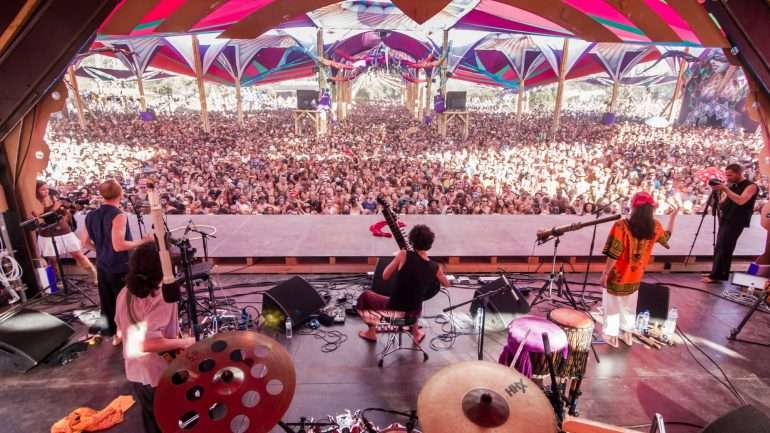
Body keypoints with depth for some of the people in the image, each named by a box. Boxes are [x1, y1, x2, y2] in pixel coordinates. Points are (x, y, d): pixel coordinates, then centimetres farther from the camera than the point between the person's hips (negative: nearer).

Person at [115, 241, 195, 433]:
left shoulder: (125, 293, -3)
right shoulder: (164, 297, -26)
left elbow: (120, 333, 9)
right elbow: (147, 343, -33)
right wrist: (184, 342, -21)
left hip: (134, 373, 7)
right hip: (161, 376, -6)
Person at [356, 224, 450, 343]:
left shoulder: (404, 255, -19)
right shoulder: (435, 267, -9)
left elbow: (385, 276, -9)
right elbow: (447, 284, 11)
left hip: (393, 309, -4)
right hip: (413, 313, 4)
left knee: (365, 296, 25)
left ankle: (371, 333, 30)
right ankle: (416, 332, 41)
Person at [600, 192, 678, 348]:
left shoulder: (621, 226, -26)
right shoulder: (655, 227, -11)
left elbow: (613, 254, -23)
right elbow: (666, 237, 14)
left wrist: (604, 274, -12)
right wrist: (673, 216, 24)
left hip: (616, 276, -4)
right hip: (635, 276, 4)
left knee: (612, 306, 14)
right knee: (629, 306, 24)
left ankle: (612, 336, 24)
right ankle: (628, 334, 36)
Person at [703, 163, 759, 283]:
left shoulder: (751, 186, -7)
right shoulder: (731, 186, 17)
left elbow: (741, 201, -23)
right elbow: (722, 203, 17)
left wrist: (725, 189, -23)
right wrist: (720, 191, 2)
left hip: (736, 222, -8)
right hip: (725, 220, 8)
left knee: (723, 248, -10)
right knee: (719, 248, 8)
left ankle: (717, 275, -7)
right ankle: (717, 273, 13)